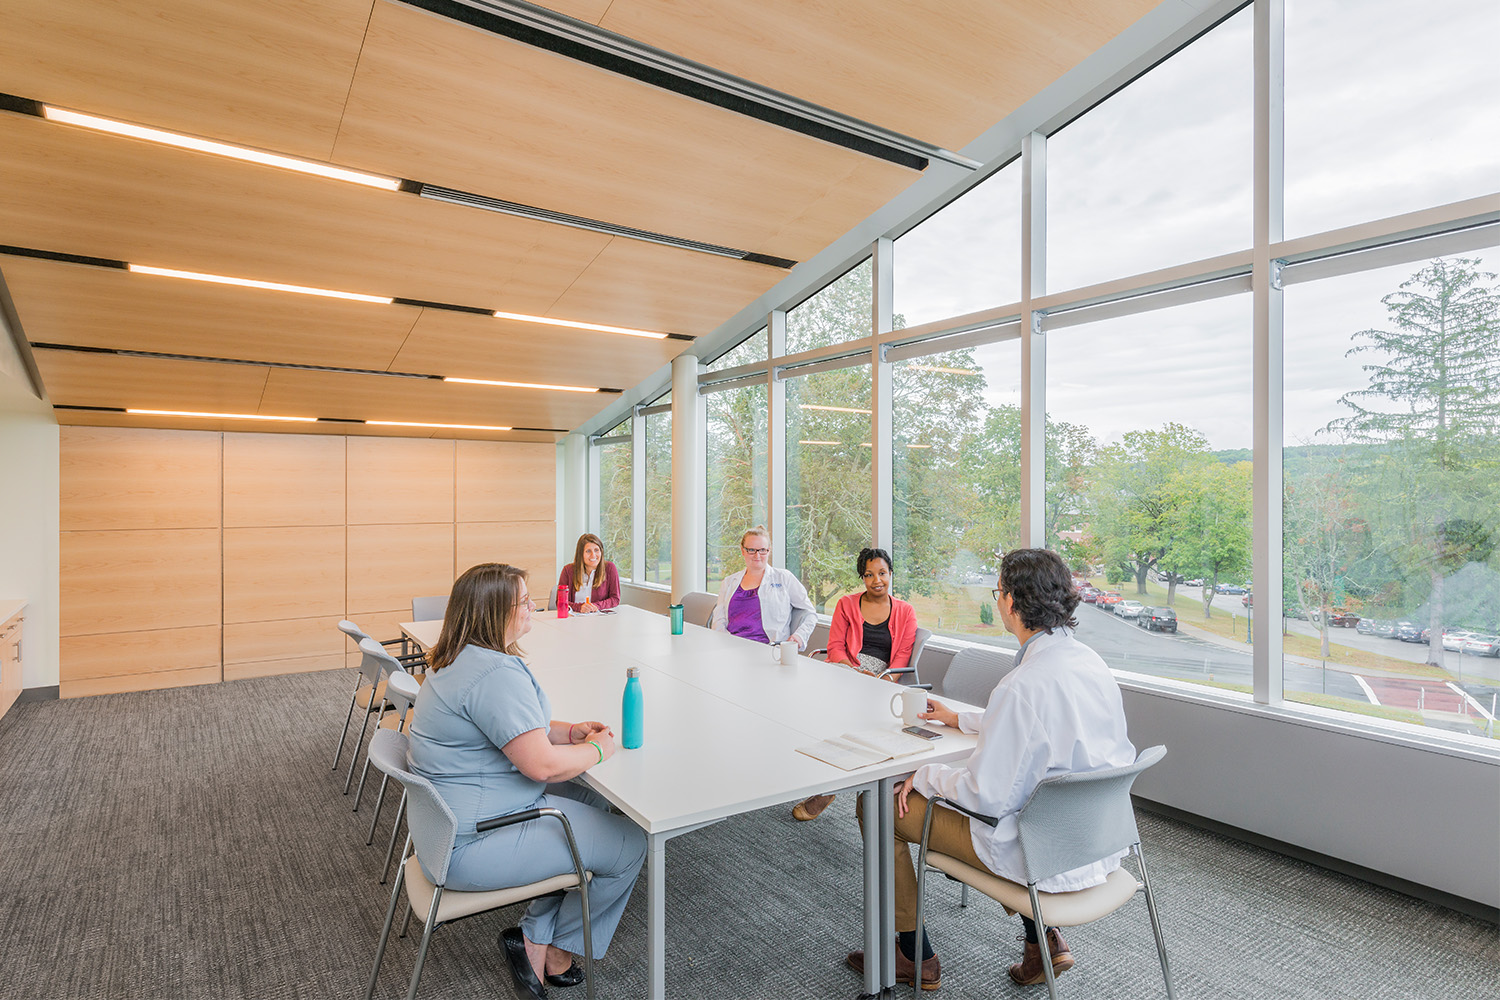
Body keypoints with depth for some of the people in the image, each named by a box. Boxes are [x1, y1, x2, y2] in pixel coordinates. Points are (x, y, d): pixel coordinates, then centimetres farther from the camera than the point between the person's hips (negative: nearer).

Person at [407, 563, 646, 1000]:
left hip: (449, 816, 11)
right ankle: (557, 947, 20)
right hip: (471, 845, -11)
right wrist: (597, 749, -11)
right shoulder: (496, 674, -28)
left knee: (591, 801, 17)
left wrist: (570, 731, 4)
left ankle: (536, 938, 19)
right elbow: (542, 764, -30)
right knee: (630, 845, -3)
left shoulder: (460, 660, 7)